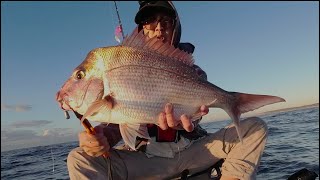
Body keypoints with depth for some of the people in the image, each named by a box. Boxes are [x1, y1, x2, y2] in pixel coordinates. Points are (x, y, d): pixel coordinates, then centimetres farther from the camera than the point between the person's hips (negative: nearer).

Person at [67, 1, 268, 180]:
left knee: (256, 127, -17)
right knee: (79, 158, -23)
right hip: (146, 157, 0)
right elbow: (119, 123, -3)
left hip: (192, 151, 1)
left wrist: (185, 121, -40)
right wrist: (104, 137, -28)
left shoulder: (194, 73, 6)